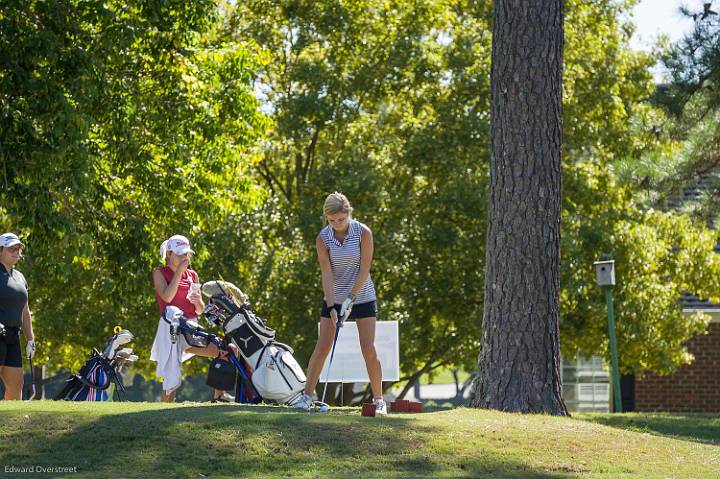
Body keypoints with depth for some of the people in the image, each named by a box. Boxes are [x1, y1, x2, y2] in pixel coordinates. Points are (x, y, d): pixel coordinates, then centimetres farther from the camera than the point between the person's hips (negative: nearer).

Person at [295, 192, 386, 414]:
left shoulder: (363, 232, -14)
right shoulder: (323, 238, -10)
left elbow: (364, 269, -14)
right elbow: (326, 273, -14)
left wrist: (350, 298, -18)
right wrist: (331, 306, -21)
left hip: (362, 296, -1)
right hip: (334, 297, 1)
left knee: (369, 348, -7)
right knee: (322, 347, -3)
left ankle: (379, 400, 1)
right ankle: (307, 396, 5)